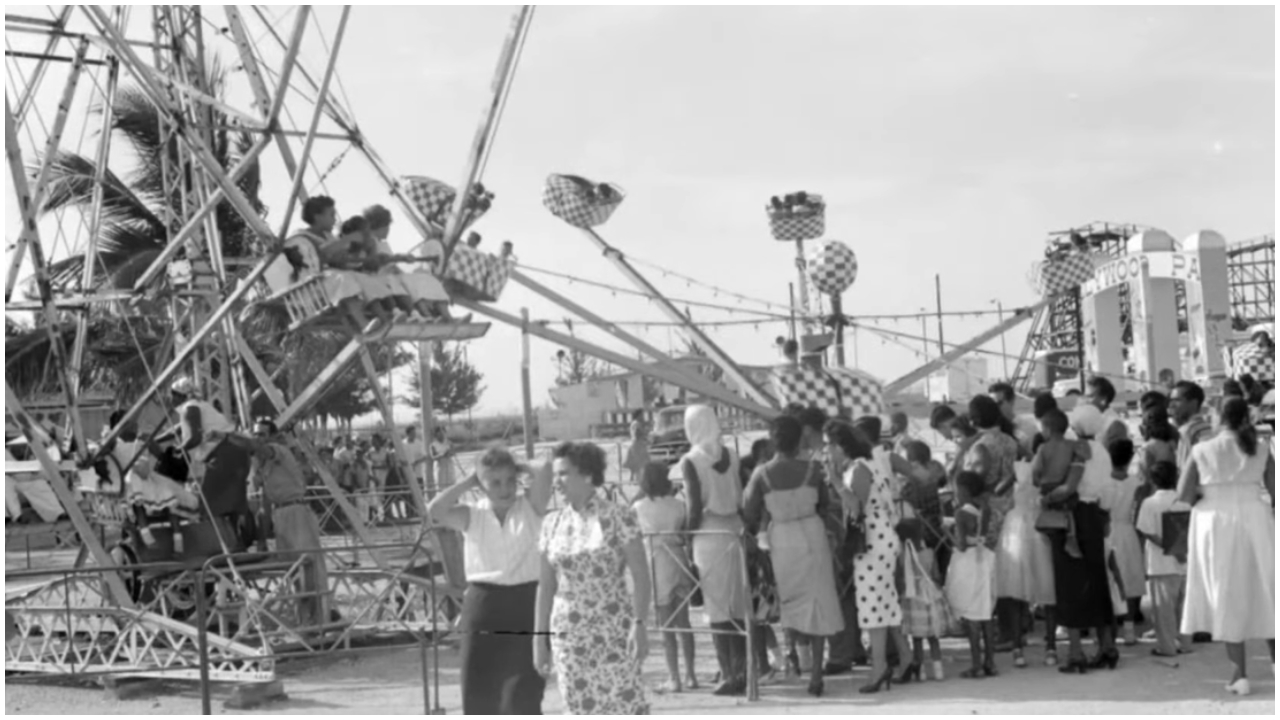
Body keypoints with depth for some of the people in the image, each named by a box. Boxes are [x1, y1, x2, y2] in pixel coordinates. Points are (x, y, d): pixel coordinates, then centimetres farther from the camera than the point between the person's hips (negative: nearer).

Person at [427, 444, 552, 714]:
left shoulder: (530, 505, 2)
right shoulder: (472, 515, 4)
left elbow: (546, 471, -15)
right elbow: (435, 511, -13)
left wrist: (521, 469, 4)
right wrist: (468, 483, -4)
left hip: (526, 601, -1)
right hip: (483, 604, 1)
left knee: (524, 693, -3)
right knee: (478, 692, 5)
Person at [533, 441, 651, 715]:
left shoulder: (618, 517, -4)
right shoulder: (552, 524, 7)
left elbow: (640, 576, -6)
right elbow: (546, 585, 11)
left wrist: (640, 624, -16)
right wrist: (540, 636, 8)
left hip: (613, 631, -4)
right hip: (568, 634, 4)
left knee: (624, 703, -7)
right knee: (582, 710, 3)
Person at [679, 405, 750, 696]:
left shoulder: (690, 461, -9)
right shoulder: (730, 455, 6)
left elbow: (695, 506, -12)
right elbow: (742, 499, 7)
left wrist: (688, 537, -4)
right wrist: (745, 529, 14)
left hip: (710, 533, -5)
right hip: (735, 530, 5)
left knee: (718, 606, 0)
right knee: (738, 604, 12)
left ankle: (729, 675, 1)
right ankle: (742, 671, 17)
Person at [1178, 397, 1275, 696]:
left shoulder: (1202, 451, -2)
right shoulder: (1261, 452, 1)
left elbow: (1183, 494, -5)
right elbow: (1275, 494, 1)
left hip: (1215, 524, -1)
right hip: (1254, 523, 1)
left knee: (1227, 596, 5)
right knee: (1263, 591, 16)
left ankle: (1240, 673, 2)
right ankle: (1274, 656, 20)